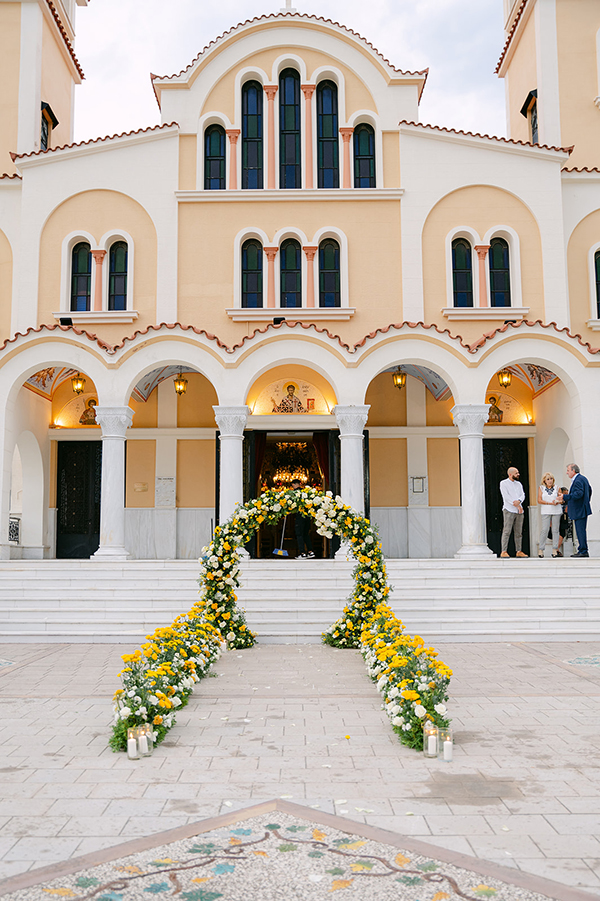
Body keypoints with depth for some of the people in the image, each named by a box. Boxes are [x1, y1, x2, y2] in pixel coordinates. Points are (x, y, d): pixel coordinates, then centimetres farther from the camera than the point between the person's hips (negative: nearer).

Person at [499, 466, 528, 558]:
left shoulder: (518, 484, 18)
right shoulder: (503, 483, 0)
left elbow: (522, 495, 7)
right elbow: (506, 496, -10)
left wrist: (519, 501, -16)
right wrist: (517, 505, -13)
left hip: (519, 511, 6)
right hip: (509, 510, -6)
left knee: (519, 532, 7)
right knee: (507, 531, -10)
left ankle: (519, 551, 12)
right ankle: (504, 552, -11)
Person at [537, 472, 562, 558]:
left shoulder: (556, 488, 12)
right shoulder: (541, 488, 7)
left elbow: (560, 499, 17)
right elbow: (539, 500, -1)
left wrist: (558, 501, -7)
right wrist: (550, 503, -13)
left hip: (556, 511, 2)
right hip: (546, 511, -2)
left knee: (555, 530, 0)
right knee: (545, 530, -9)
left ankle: (554, 550, 3)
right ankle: (540, 550, -5)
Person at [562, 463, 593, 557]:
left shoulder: (578, 480, -18)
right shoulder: (583, 478, 15)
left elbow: (578, 494, -29)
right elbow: (589, 489, 26)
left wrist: (565, 496, -25)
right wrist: (587, 500, 34)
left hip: (579, 510, -11)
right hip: (582, 509, 11)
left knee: (581, 531, -7)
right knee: (581, 531, 14)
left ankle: (583, 551, -5)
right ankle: (582, 550, 19)